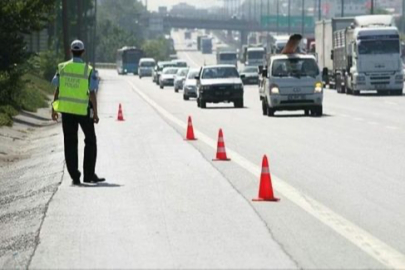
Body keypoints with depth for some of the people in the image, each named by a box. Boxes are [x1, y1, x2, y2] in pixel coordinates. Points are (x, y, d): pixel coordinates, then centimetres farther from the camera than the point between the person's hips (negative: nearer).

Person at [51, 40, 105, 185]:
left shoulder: (62, 68, -1)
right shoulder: (88, 70, -9)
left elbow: (57, 90, 0)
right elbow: (92, 94, -9)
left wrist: (54, 109, 8)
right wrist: (95, 113, -3)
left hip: (66, 110, 2)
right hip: (83, 110, -2)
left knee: (70, 143, 8)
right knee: (90, 142, 13)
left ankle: (75, 176, 5)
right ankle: (89, 175, 10)